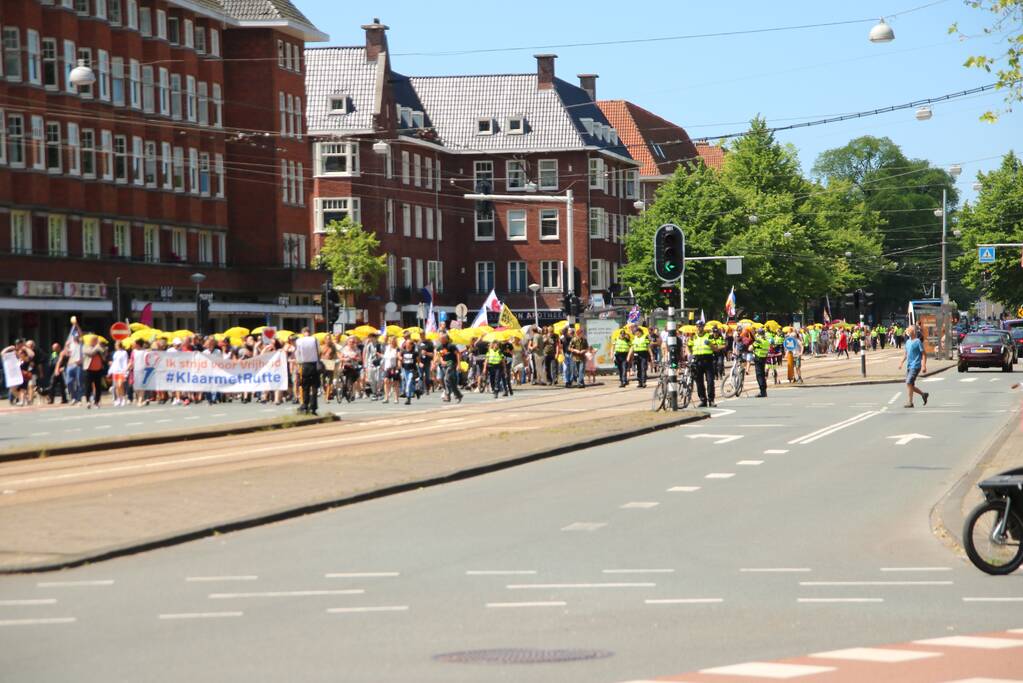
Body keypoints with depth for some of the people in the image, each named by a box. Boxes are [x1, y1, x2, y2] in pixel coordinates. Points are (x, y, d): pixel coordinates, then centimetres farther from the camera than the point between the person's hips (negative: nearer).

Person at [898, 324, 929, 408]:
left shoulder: (918, 341, -9)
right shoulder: (908, 342, 14)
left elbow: (924, 354, -10)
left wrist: (924, 366, -18)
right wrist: (901, 362, 12)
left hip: (915, 366, -8)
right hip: (909, 366, 8)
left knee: (909, 383, -15)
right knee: (910, 385, 9)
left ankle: (909, 403, -10)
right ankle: (924, 394, 28)